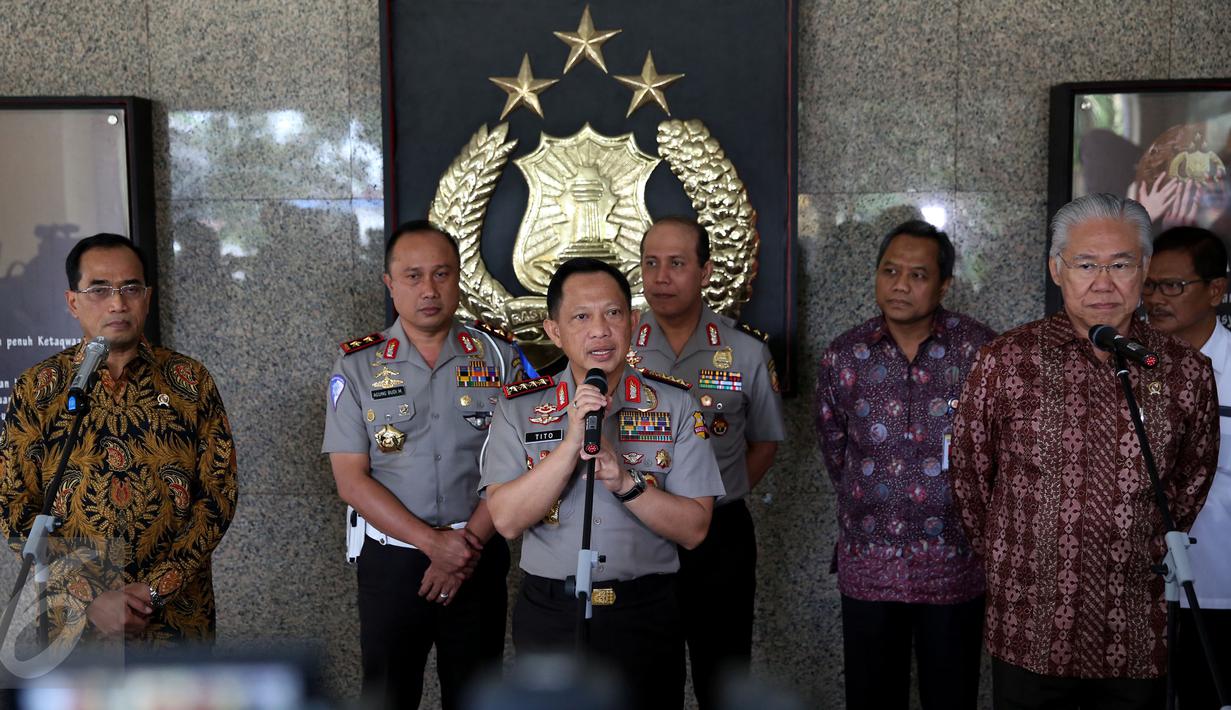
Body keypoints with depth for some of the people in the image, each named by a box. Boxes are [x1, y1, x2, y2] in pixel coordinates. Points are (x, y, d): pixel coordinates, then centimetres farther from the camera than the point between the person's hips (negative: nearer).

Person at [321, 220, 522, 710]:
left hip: (479, 560, 1)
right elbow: (352, 480, -6)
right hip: (391, 559, 0)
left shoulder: (499, 357, 1)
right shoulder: (356, 367, -1)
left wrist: (470, 543, -14)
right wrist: (435, 543, -15)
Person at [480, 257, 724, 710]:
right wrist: (571, 443, -22)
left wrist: (626, 482, -22)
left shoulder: (675, 405, -2)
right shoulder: (519, 408, -1)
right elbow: (507, 520, -12)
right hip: (549, 616, 0)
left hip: (646, 615, 0)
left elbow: (694, 529, -7)